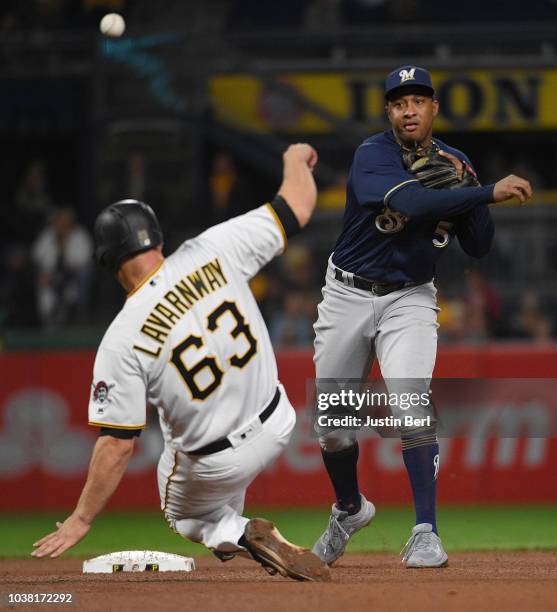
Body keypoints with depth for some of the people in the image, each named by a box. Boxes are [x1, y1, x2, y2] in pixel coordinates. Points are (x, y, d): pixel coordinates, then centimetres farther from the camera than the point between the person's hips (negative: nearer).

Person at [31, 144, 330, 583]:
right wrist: (295, 159, 17)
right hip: (276, 426, 4)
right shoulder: (213, 252, -16)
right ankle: (231, 526, 40)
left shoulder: (123, 340, -23)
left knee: (184, 514, 29)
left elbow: (118, 444, -20)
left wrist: (82, 519, -10)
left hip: (214, 463, -4)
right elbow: (298, 207, -6)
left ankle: (240, 535, -2)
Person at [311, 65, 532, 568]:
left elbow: (479, 246, -2)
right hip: (349, 294, -1)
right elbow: (412, 202, -35)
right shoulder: (373, 155, -16)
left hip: (409, 299, 1)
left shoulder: (453, 163, 0)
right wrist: (490, 192, -37)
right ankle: (350, 509, 37)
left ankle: (425, 532, -21)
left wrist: (462, 184, -15)